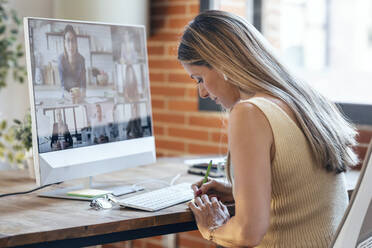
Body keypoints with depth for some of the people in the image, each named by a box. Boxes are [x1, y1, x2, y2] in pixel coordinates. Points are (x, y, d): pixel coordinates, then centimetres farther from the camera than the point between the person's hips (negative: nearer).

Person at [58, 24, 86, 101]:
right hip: (66, 98, 0)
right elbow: (62, 84, -15)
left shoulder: (81, 59, -11)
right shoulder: (61, 59, -14)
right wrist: (68, 95, -36)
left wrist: (81, 94, -32)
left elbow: (83, 84, -11)